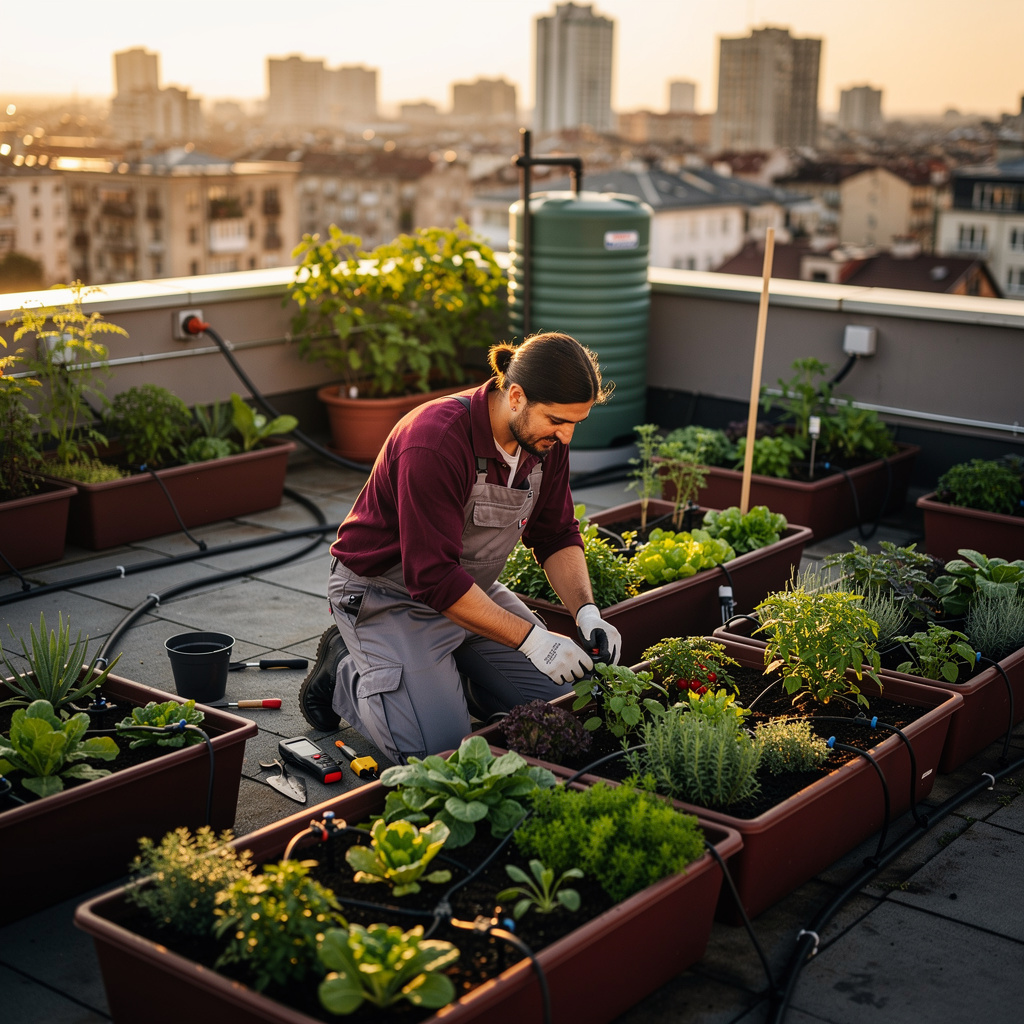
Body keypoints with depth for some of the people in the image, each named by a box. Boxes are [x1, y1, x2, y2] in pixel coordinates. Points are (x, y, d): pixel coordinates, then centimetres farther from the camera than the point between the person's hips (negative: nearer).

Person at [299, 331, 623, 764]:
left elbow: (557, 536, 2)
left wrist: (586, 612, -15)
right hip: (389, 593, -7)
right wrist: (531, 639, -34)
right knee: (440, 746, -20)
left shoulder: (545, 436, -10)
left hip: (471, 585, 7)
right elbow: (433, 576, -34)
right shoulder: (435, 443, -34)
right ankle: (346, 672, 6)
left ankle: (438, 669, 18)